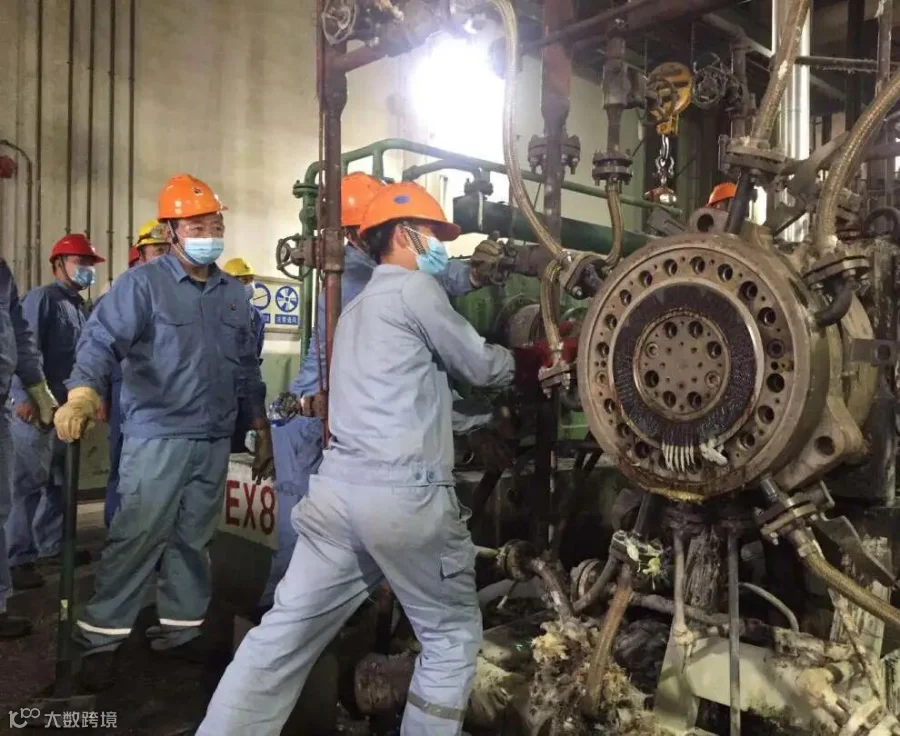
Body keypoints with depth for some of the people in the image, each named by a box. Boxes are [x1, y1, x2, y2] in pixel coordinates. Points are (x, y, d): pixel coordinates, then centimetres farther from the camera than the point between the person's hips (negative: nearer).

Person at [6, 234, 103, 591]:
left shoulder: (83, 308, 17)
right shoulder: (41, 298, -7)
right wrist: (23, 397, -23)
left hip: (67, 407, 8)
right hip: (37, 407, -8)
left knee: (60, 480, 15)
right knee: (28, 482, -4)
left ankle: (51, 544, 27)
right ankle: (18, 557, 3)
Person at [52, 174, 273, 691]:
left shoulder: (234, 293, 11)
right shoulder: (143, 284, -7)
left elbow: (247, 367, 16)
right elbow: (103, 340, -19)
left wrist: (263, 428, 16)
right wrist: (84, 392, -39)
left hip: (215, 440, 5)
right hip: (158, 437, -5)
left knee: (194, 539, 13)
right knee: (137, 537, -4)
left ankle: (180, 627, 27)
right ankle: (101, 638, 10)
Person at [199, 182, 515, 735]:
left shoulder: (358, 309, 26)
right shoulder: (414, 287, -1)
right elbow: (481, 366, 5)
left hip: (339, 488, 8)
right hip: (405, 495, -8)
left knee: (286, 635, 11)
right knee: (453, 634, 11)